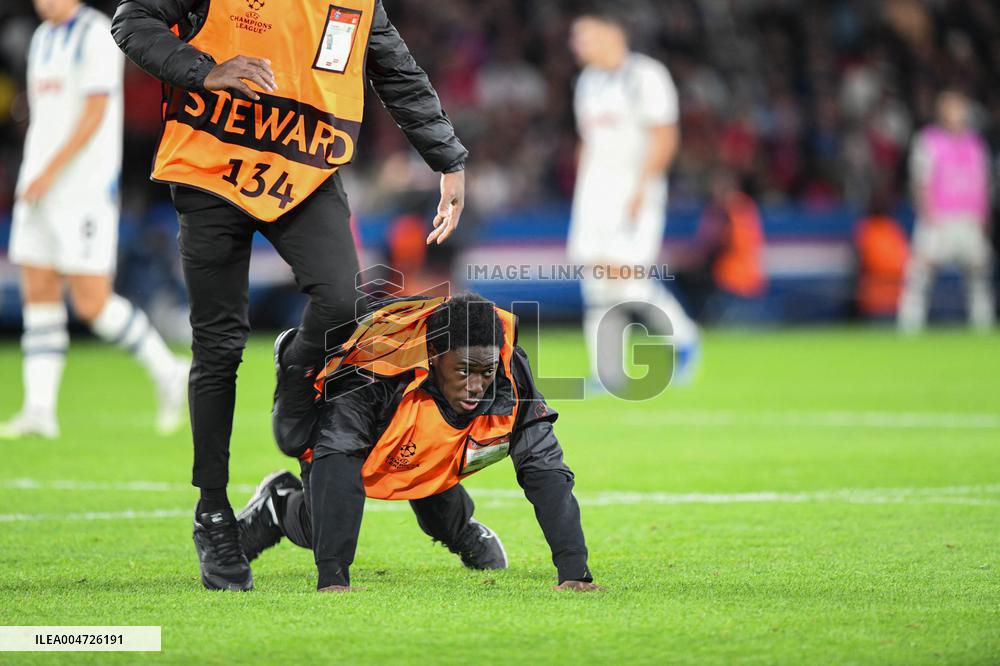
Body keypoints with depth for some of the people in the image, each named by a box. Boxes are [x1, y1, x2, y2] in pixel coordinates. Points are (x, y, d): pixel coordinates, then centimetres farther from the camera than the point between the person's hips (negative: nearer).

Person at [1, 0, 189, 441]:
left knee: (91, 302, -9)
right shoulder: (43, 38, 16)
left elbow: (95, 115, -18)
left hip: (86, 189, -8)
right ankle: (39, 412, 0)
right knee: (38, 294, 0)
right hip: (40, 188, 8)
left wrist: (51, 172, -23)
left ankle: (167, 373, 9)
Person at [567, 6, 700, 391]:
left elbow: (665, 139, -15)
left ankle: (683, 338, 8)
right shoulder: (588, 82, 14)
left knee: (621, 272, -13)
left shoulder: (646, 77, -11)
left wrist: (640, 190, -21)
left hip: (637, 187, -7)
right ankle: (607, 373, 4)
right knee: (597, 285, 0)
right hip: (596, 186, 7)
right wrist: (582, 195, 17)